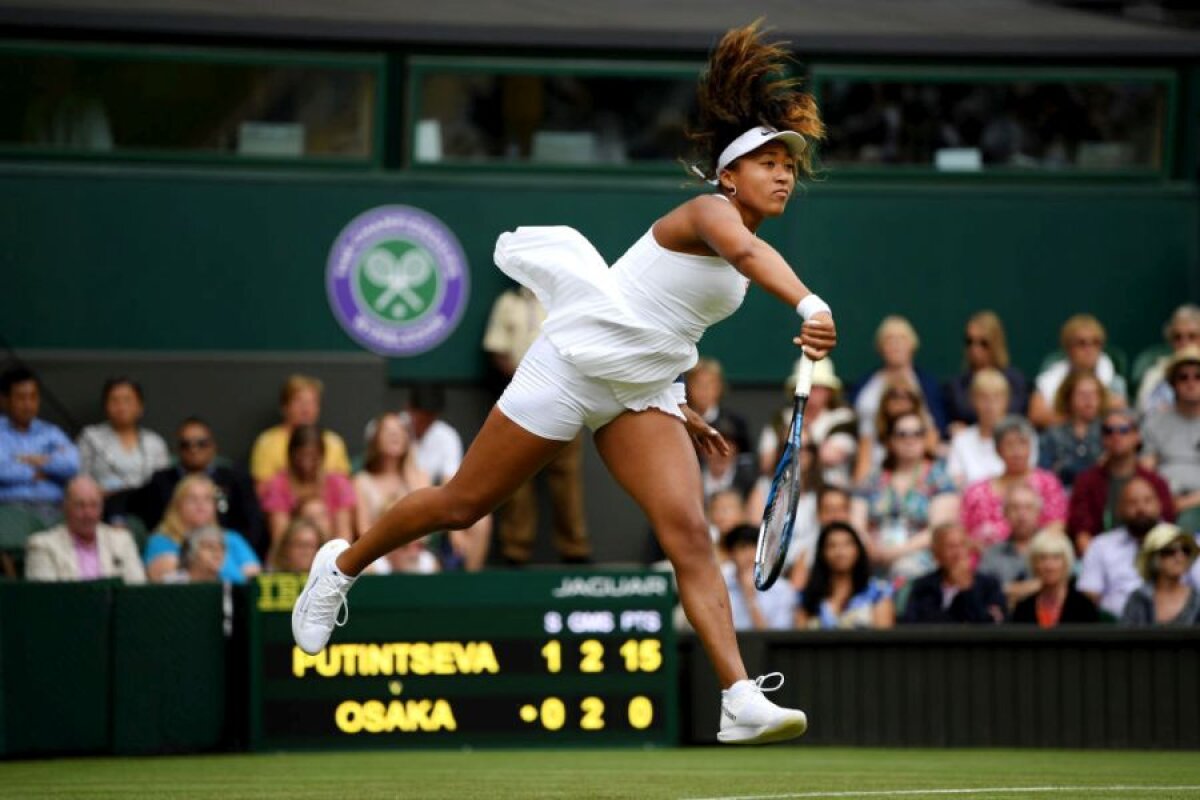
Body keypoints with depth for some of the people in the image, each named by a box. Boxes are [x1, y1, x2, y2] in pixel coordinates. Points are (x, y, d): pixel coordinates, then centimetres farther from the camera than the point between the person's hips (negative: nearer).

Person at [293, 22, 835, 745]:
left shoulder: (739, 246, 11)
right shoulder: (708, 213, -16)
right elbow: (745, 250, -42)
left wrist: (677, 410, 20)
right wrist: (809, 305, -59)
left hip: (641, 394, 7)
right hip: (573, 366, -7)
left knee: (689, 534, -14)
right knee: (462, 505, 7)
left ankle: (741, 701, -24)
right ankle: (343, 565, 33)